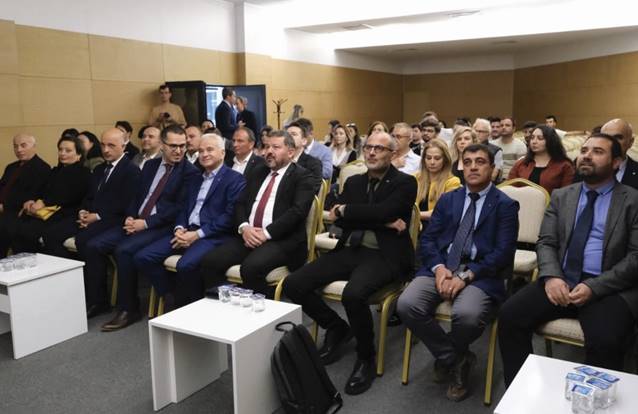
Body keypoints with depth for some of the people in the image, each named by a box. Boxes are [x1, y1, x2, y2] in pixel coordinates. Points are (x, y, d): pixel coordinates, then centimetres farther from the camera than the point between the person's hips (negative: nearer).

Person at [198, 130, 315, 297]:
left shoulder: (302, 176, 2)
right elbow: (240, 203, 16)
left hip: (282, 240, -6)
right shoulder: (258, 172, 22)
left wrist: (266, 233, -17)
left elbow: (297, 210, -11)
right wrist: (244, 227, -5)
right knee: (209, 262, -15)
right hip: (247, 235, 6)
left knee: (251, 267, -33)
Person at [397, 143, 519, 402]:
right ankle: (454, 359, 0)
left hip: (480, 273, -3)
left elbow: (504, 252, -6)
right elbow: (427, 239, 9)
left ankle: (449, 358, 5)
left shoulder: (505, 205, 5)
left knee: (467, 314, -34)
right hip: (442, 267, 4)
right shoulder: (447, 199, 17)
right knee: (407, 305, -24)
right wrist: (439, 268, -12)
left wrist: (467, 275, -18)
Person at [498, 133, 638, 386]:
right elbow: (545, 242, 9)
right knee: (510, 316, -18)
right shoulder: (561, 196, 15)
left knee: (605, 341, -32)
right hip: (561, 281, 4)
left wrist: (594, 287, -17)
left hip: (610, 287, -3)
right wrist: (551, 276, -12)